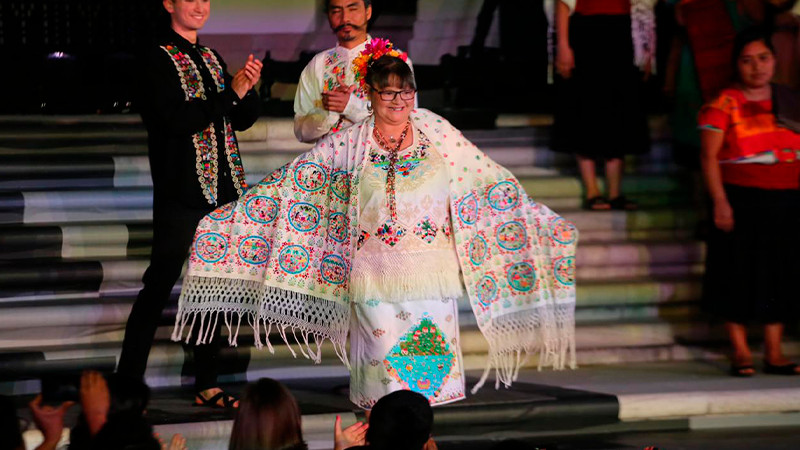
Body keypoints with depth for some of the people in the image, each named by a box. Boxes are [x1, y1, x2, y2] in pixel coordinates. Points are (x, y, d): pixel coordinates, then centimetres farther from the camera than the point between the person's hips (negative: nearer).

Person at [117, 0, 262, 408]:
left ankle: (206, 385, 18)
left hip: (221, 191, 7)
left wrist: (248, 88, -5)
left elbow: (243, 120, 15)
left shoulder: (211, 58, 15)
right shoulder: (160, 60, -8)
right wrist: (231, 93, -18)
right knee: (159, 287, -5)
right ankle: (127, 387, -1)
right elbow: (177, 119, -21)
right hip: (181, 195, -7)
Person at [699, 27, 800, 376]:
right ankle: (740, 352, 6)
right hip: (741, 200, -4)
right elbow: (709, 156, -7)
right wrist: (719, 202, -15)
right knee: (739, 274, -2)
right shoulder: (723, 105, -4)